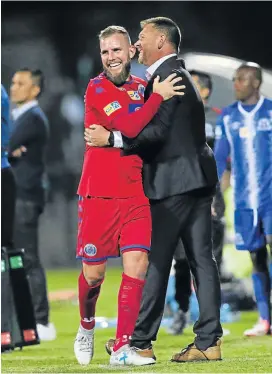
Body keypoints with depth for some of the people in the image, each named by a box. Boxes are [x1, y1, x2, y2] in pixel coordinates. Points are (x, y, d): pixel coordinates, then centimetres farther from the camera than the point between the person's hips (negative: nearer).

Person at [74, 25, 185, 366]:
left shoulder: (142, 88, 11)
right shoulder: (96, 89, -6)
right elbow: (129, 127, -20)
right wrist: (158, 97, -14)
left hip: (136, 194, 4)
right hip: (99, 194, -4)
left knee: (137, 265, -10)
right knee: (93, 273, 3)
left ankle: (122, 347, -6)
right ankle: (86, 326, 32)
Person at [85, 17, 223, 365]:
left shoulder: (167, 76, -11)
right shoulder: (178, 75, 21)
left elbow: (158, 131, -18)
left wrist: (111, 138, -20)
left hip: (174, 181, -10)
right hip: (197, 179, 10)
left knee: (156, 261, -7)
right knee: (201, 259, 5)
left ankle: (140, 344, -5)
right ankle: (208, 342, 4)